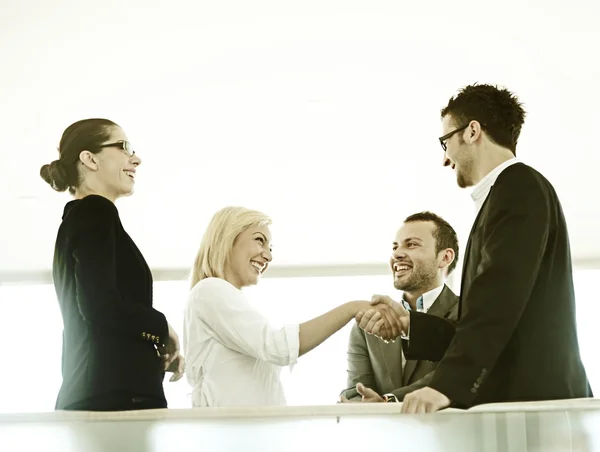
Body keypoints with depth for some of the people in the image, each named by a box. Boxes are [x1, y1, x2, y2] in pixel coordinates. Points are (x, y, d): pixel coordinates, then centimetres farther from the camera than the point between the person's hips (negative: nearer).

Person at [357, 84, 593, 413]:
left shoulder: (520, 187, -6)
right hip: (514, 401, 9)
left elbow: (498, 297, -20)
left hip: (533, 401, -9)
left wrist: (447, 386, -27)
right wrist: (409, 323, 14)